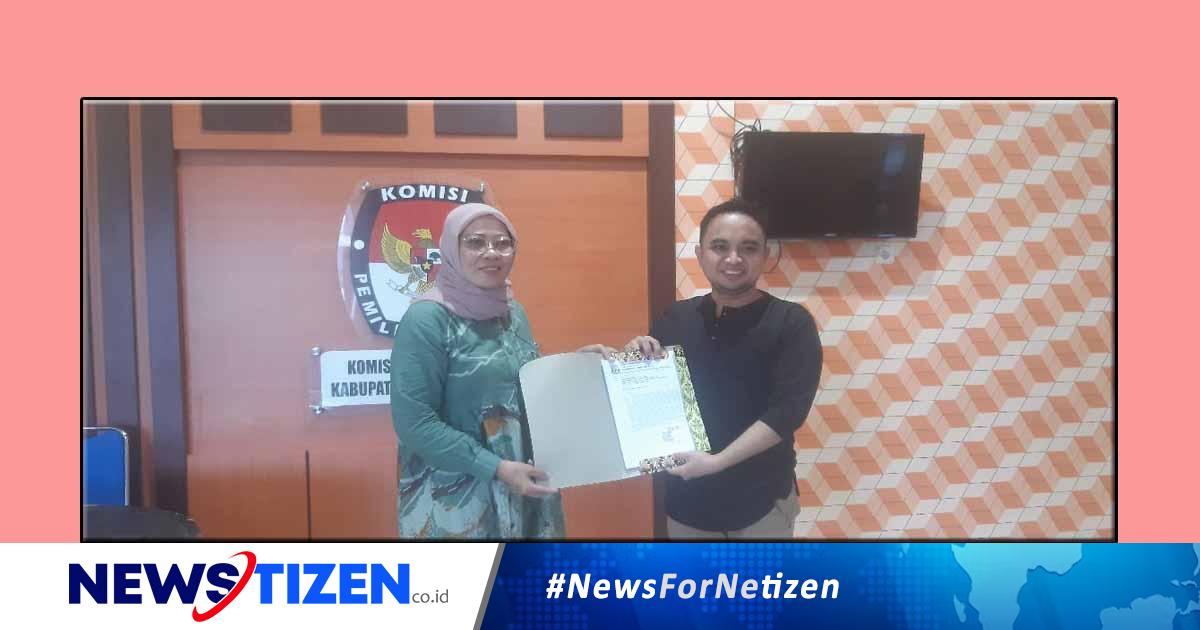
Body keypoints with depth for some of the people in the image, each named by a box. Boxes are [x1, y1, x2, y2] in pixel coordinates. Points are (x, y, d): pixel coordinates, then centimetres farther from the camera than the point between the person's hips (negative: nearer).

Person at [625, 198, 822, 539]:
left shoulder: (791, 322, -11)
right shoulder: (675, 319, 0)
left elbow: (789, 409, -19)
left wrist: (717, 461, -25)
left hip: (761, 498, -3)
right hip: (686, 496, 3)